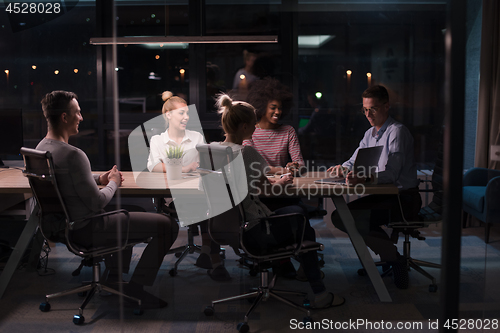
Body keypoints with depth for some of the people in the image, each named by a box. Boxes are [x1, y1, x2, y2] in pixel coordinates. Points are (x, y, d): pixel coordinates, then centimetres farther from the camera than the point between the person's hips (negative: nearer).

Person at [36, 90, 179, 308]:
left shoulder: (41, 147, 3)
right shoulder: (73, 155, -27)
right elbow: (97, 202, -24)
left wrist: (99, 179, 8)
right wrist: (113, 184, -5)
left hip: (65, 224, 10)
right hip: (87, 230, -10)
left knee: (127, 212, 37)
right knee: (167, 226, -9)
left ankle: (116, 277, 39)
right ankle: (136, 287, 3)